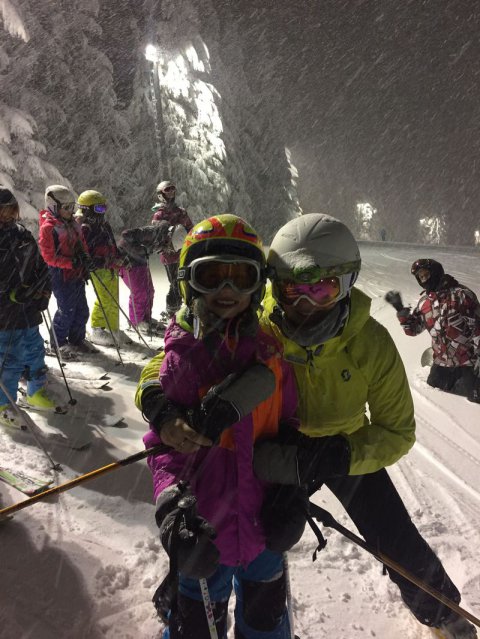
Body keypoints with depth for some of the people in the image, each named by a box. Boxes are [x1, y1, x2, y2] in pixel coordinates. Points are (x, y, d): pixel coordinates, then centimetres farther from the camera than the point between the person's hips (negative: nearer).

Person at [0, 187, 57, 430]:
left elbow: (40, 266, 15)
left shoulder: (21, 234, 9)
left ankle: (36, 393, 37)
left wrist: (44, 290, 6)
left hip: (28, 311, 7)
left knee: (35, 352, 18)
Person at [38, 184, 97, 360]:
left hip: (77, 274, 8)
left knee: (82, 310, 13)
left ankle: (77, 340, 30)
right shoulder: (48, 227, -14)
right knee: (66, 310, -2)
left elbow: (82, 244, 18)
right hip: (61, 275, -8)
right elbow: (49, 257, -17)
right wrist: (73, 263, -24)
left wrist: (86, 259, -1)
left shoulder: (73, 224, 10)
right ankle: (59, 344, 17)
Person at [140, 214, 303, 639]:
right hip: (206, 529, -3)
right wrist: (172, 507, -27)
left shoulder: (269, 352, -8)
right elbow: (164, 443, -14)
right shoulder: (182, 357, -16)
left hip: (265, 526, 3)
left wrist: (292, 496, -9)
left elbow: (289, 427, -1)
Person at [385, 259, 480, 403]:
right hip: (442, 362, 5)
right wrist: (400, 309, -6)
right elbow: (412, 329, 7)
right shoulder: (424, 302, 5)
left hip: (468, 360, -5)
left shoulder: (460, 294, -11)